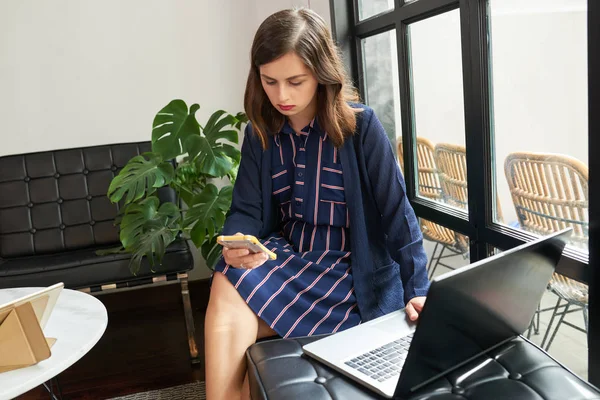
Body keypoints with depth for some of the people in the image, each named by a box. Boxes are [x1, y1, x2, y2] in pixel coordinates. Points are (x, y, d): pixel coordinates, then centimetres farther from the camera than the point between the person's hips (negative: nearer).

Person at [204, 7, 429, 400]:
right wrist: (235, 244, -24)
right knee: (227, 284, -27)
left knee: (234, 300, -24)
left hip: (348, 269, -4)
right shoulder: (260, 132, 2)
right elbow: (247, 211, -1)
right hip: (284, 255, 4)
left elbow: (397, 213, -10)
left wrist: (418, 289, -14)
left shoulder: (361, 126, -11)